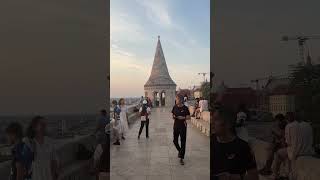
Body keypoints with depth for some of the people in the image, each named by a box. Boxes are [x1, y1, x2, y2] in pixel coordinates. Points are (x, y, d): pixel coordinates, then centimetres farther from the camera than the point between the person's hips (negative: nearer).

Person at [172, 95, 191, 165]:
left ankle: (181, 158, 11)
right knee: (175, 141, 10)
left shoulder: (185, 108, -10)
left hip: (183, 126, -4)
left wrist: (183, 118, -23)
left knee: (183, 142, 1)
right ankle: (180, 151, 40)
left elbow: (188, 117, -6)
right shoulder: (175, 107, 0)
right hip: (176, 126, 4)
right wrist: (173, 117, -10)